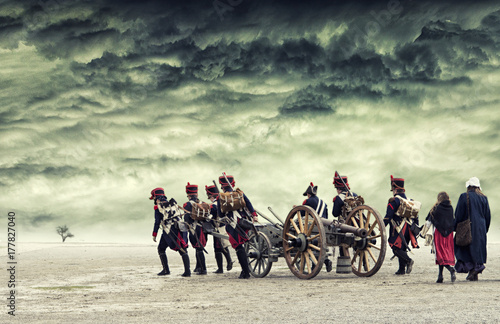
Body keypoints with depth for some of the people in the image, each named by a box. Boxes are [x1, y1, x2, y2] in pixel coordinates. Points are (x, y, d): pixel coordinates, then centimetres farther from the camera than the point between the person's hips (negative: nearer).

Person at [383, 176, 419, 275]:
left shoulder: (394, 201, -10)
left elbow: (388, 216, -14)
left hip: (398, 230, -7)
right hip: (408, 229, 7)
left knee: (396, 249, -5)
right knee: (402, 248, 13)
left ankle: (408, 260, -26)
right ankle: (402, 269, 11)